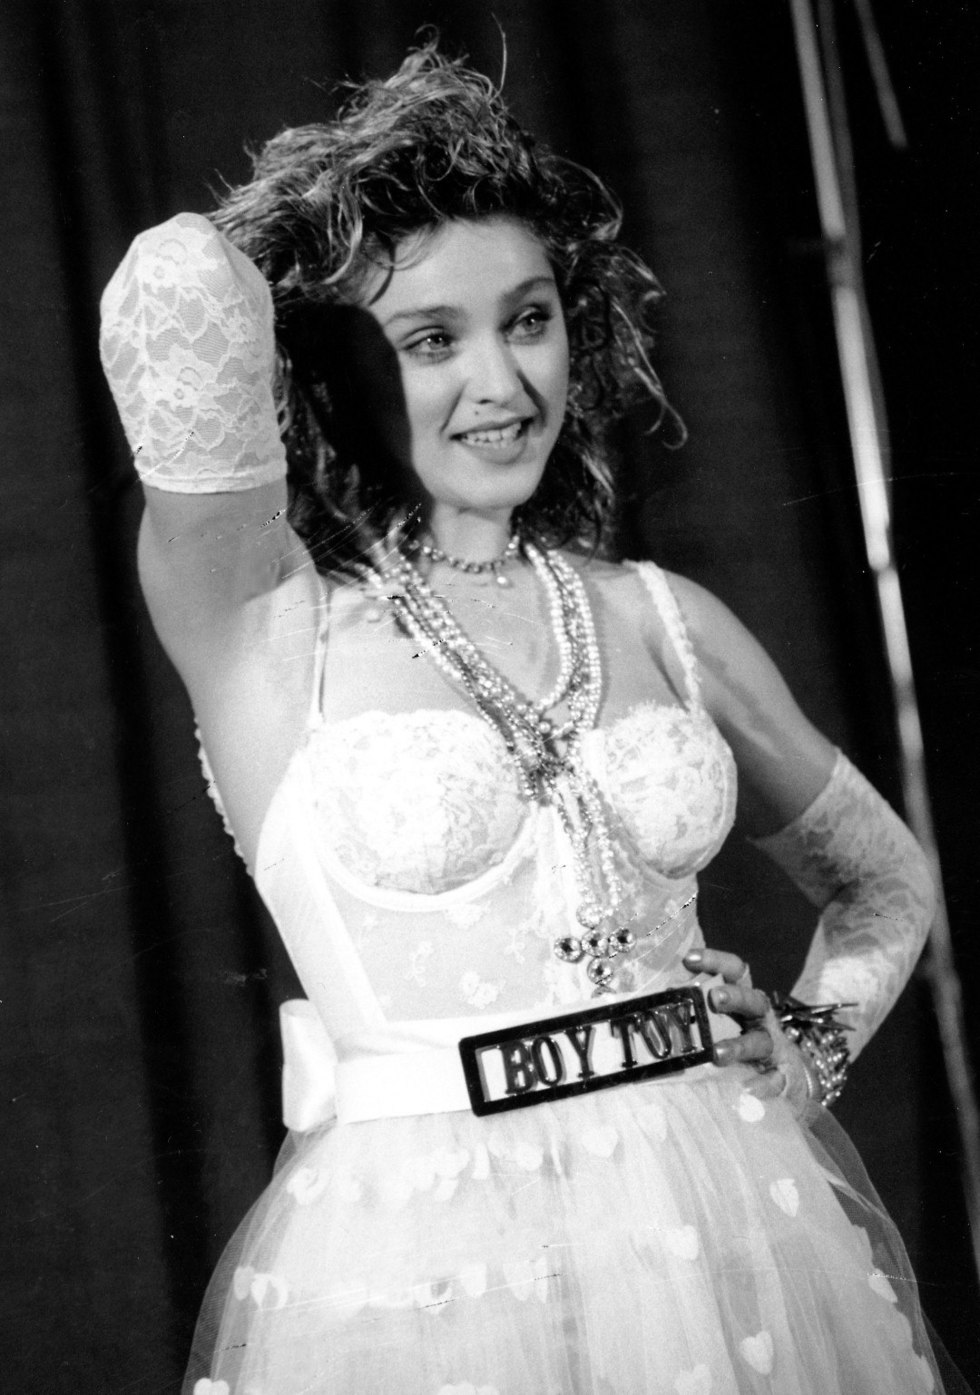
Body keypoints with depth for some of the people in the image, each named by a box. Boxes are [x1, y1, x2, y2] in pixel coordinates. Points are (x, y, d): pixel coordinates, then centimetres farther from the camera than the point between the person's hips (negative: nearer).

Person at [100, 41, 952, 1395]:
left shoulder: (663, 621, 6)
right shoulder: (263, 625, -5)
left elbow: (883, 877, 22)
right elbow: (184, 288, -23)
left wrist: (814, 1044, 4)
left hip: (733, 1232, 4)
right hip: (414, 1270, -3)